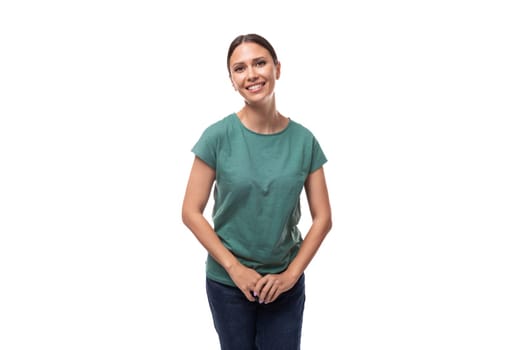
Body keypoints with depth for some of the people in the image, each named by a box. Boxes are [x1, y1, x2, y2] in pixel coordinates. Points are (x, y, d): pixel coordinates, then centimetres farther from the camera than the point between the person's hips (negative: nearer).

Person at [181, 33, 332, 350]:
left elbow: (323, 218, -3)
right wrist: (234, 268, -12)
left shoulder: (304, 140, -6)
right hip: (227, 281, -1)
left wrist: (291, 274, -9)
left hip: (285, 283, 1)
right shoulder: (218, 136, -12)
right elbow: (191, 213, -9)